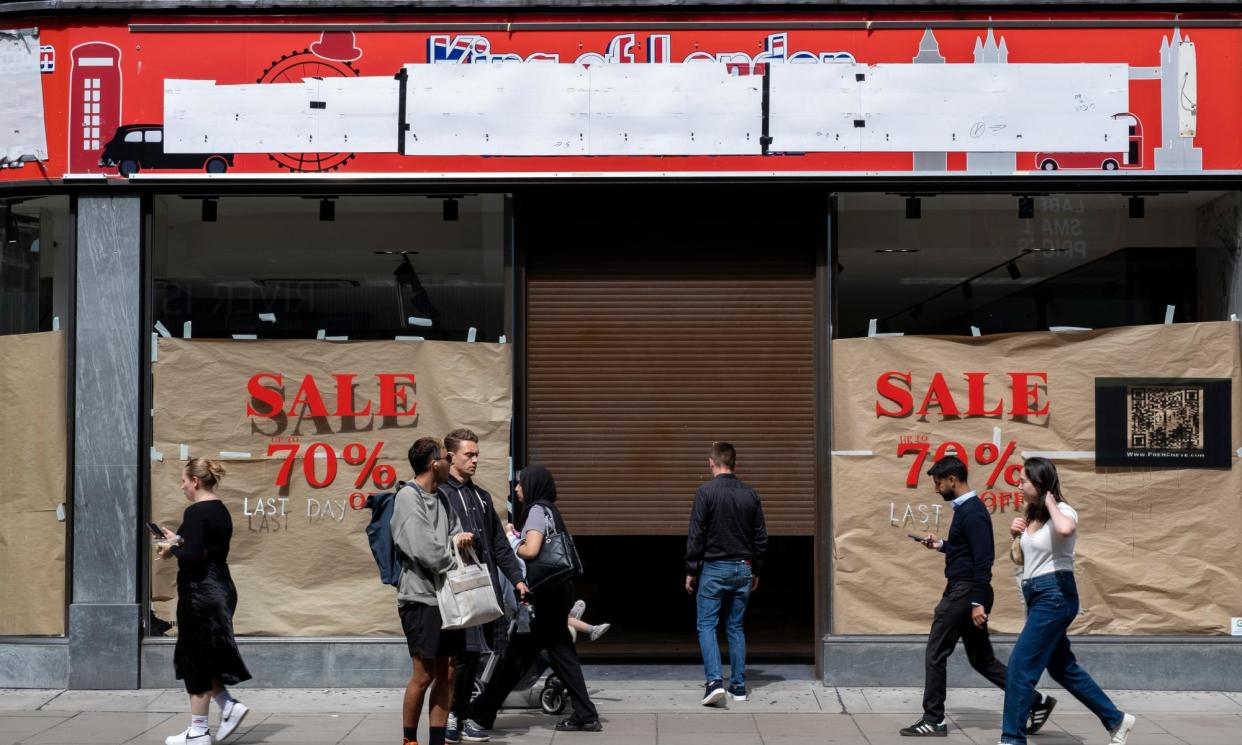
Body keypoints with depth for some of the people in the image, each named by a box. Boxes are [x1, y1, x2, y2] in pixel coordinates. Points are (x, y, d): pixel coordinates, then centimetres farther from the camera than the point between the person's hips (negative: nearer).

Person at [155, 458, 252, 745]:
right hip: (221, 589, 9)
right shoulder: (221, 511, 11)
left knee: (196, 660, 2)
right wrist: (178, 541, 12)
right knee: (204, 657, 19)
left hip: (200, 593, -9)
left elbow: (192, 556, -24)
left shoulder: (196, 512, -17)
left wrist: (171, 548, -6)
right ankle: (229, 706, 14)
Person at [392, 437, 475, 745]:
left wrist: (460, 539, -7)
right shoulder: (408, 496, -9)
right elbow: (423, 549, -17)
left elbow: (453, 533, 16)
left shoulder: (441, 498, 15)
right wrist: (454, 565, -6)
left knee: (447, 673, 8)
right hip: (421, 597, -8)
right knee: (424, 674, -3)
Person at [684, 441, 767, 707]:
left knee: (706, 625, 1)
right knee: (736, 627, 12)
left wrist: (691, 571, -3)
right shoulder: (750, 494, 5)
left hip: (714, 568, -4)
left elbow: (696, 535, -10)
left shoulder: (706, 492, -10)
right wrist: (755, 571, 18)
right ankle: (738, 685, 12)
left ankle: (714, 680, -14)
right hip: (743, 569, 4)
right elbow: (761, 537, 8)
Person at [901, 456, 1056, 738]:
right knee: (981, 658, 13)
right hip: (964, 591, 10)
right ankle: (1036, 701, 15)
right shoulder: (965, 509, 15)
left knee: (936, 653, -3)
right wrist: (941, 545, 16)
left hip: (964, 592, -10)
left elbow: (983, 559, -21)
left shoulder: (973, 512, -16)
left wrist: (978, 602, -24)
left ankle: (933, 720, 5)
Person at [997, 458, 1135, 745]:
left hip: (1055, 595, -9)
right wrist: (1016, 535, 4)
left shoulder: (1063, 512, -12)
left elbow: (1064, 529, -40)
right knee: (1062, 668, 16)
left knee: (1020, 666, -10)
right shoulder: (1032, 516, 11)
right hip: (1037, 596, 9)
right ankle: (1117, 720, 29)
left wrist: (1051, 503, -22)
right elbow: (1021, 560, 22)